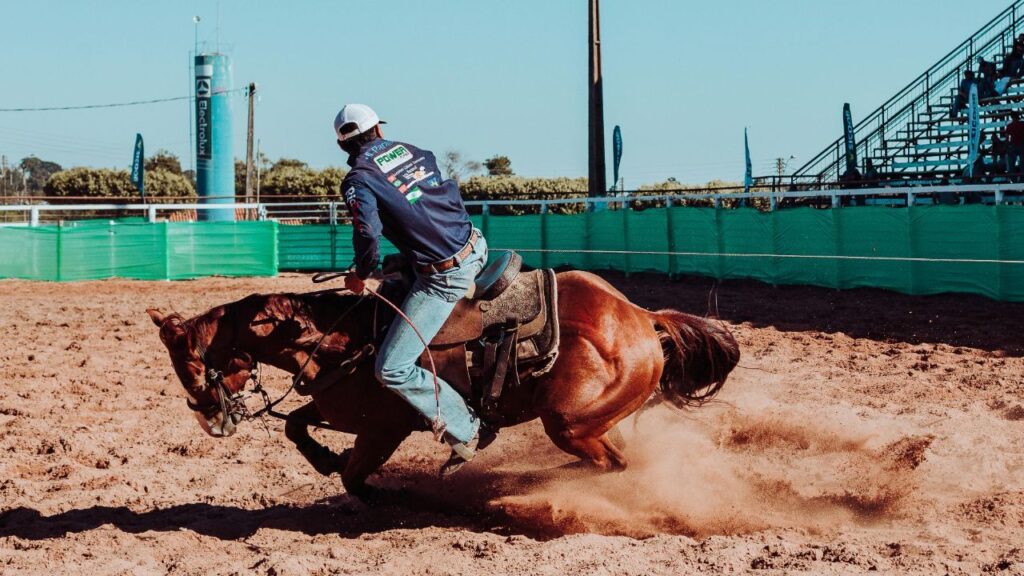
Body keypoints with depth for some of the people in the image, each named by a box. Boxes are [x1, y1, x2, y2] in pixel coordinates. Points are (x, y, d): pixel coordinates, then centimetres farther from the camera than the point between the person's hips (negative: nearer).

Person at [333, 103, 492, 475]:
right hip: (476, 248, 8)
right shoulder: (412, 151, 10)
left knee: (391, 370, -4)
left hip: (443, 277, -7)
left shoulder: (358, 180, -9)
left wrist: (361, 276, -2)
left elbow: (369, 236, -21)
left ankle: (467, 432, -2)